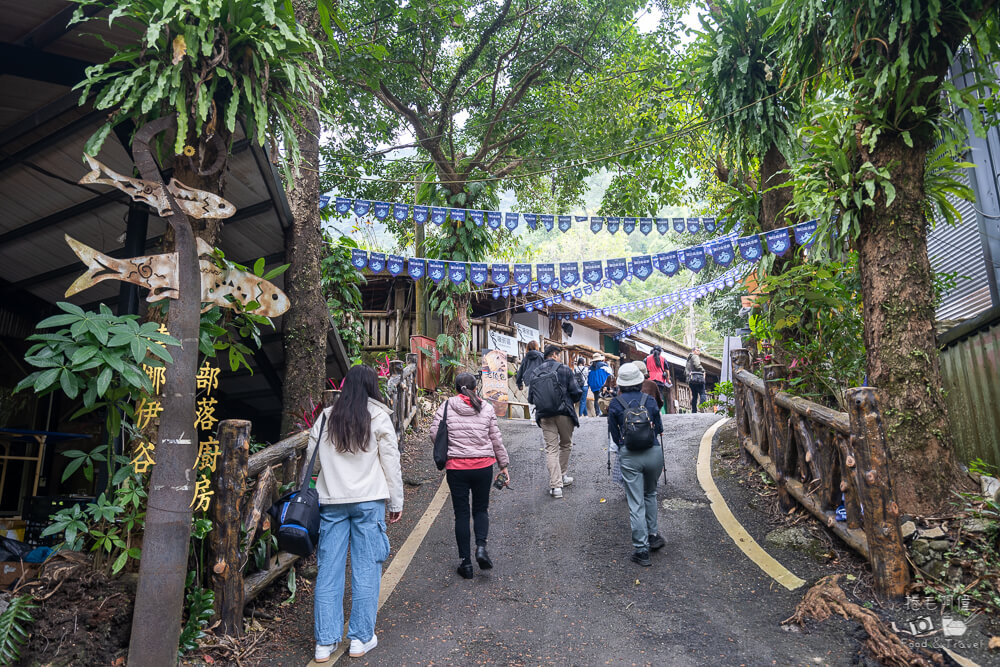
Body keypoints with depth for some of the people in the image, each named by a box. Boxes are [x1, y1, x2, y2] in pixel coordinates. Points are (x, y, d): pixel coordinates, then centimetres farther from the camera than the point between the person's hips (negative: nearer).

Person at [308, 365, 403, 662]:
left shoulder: (324, 419, 6)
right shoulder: (379, 417, -4)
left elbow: (311, 461, 10)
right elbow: (391, 462, -2)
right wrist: (396, 502, 6)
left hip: (331, 502, 3)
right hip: (368, 501, -3)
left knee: (328, 570, 9)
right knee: (366, 568, 7)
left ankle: (324, 642, 15)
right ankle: (361, 638, 15)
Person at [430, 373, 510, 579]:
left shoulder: (446, 407, -4)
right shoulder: (486, 408, 0)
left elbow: (435, 433, -5)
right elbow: (496, 439, 3)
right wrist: (503, 465, 12)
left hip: (456, 467, -1)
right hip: (483, 467, 1)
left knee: (461, 513, 9)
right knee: (481, 509, 18)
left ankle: (466, 562, 12)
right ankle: (481, 546, -4)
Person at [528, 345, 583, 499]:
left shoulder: (536, 373, 6)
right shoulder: (564, 369, -4)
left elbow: (530, 398, 7)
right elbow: (576, 392, -8)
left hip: (544, 416, 2)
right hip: (564, 414, -2)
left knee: (551, 449, 4)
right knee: (565, 445, 19)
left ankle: (555, 485, 0)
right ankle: (563, 476, 29)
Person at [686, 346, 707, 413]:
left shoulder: (688, 360, 29)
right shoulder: (695, 356, 2)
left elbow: (685, 372, 27)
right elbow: (697, 365, -15)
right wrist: (703, 370, 1)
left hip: (690, 380, 9)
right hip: (698, 377, -9)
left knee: (694, 396, 7)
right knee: (702, 394, -12)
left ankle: (694, 411, 1)